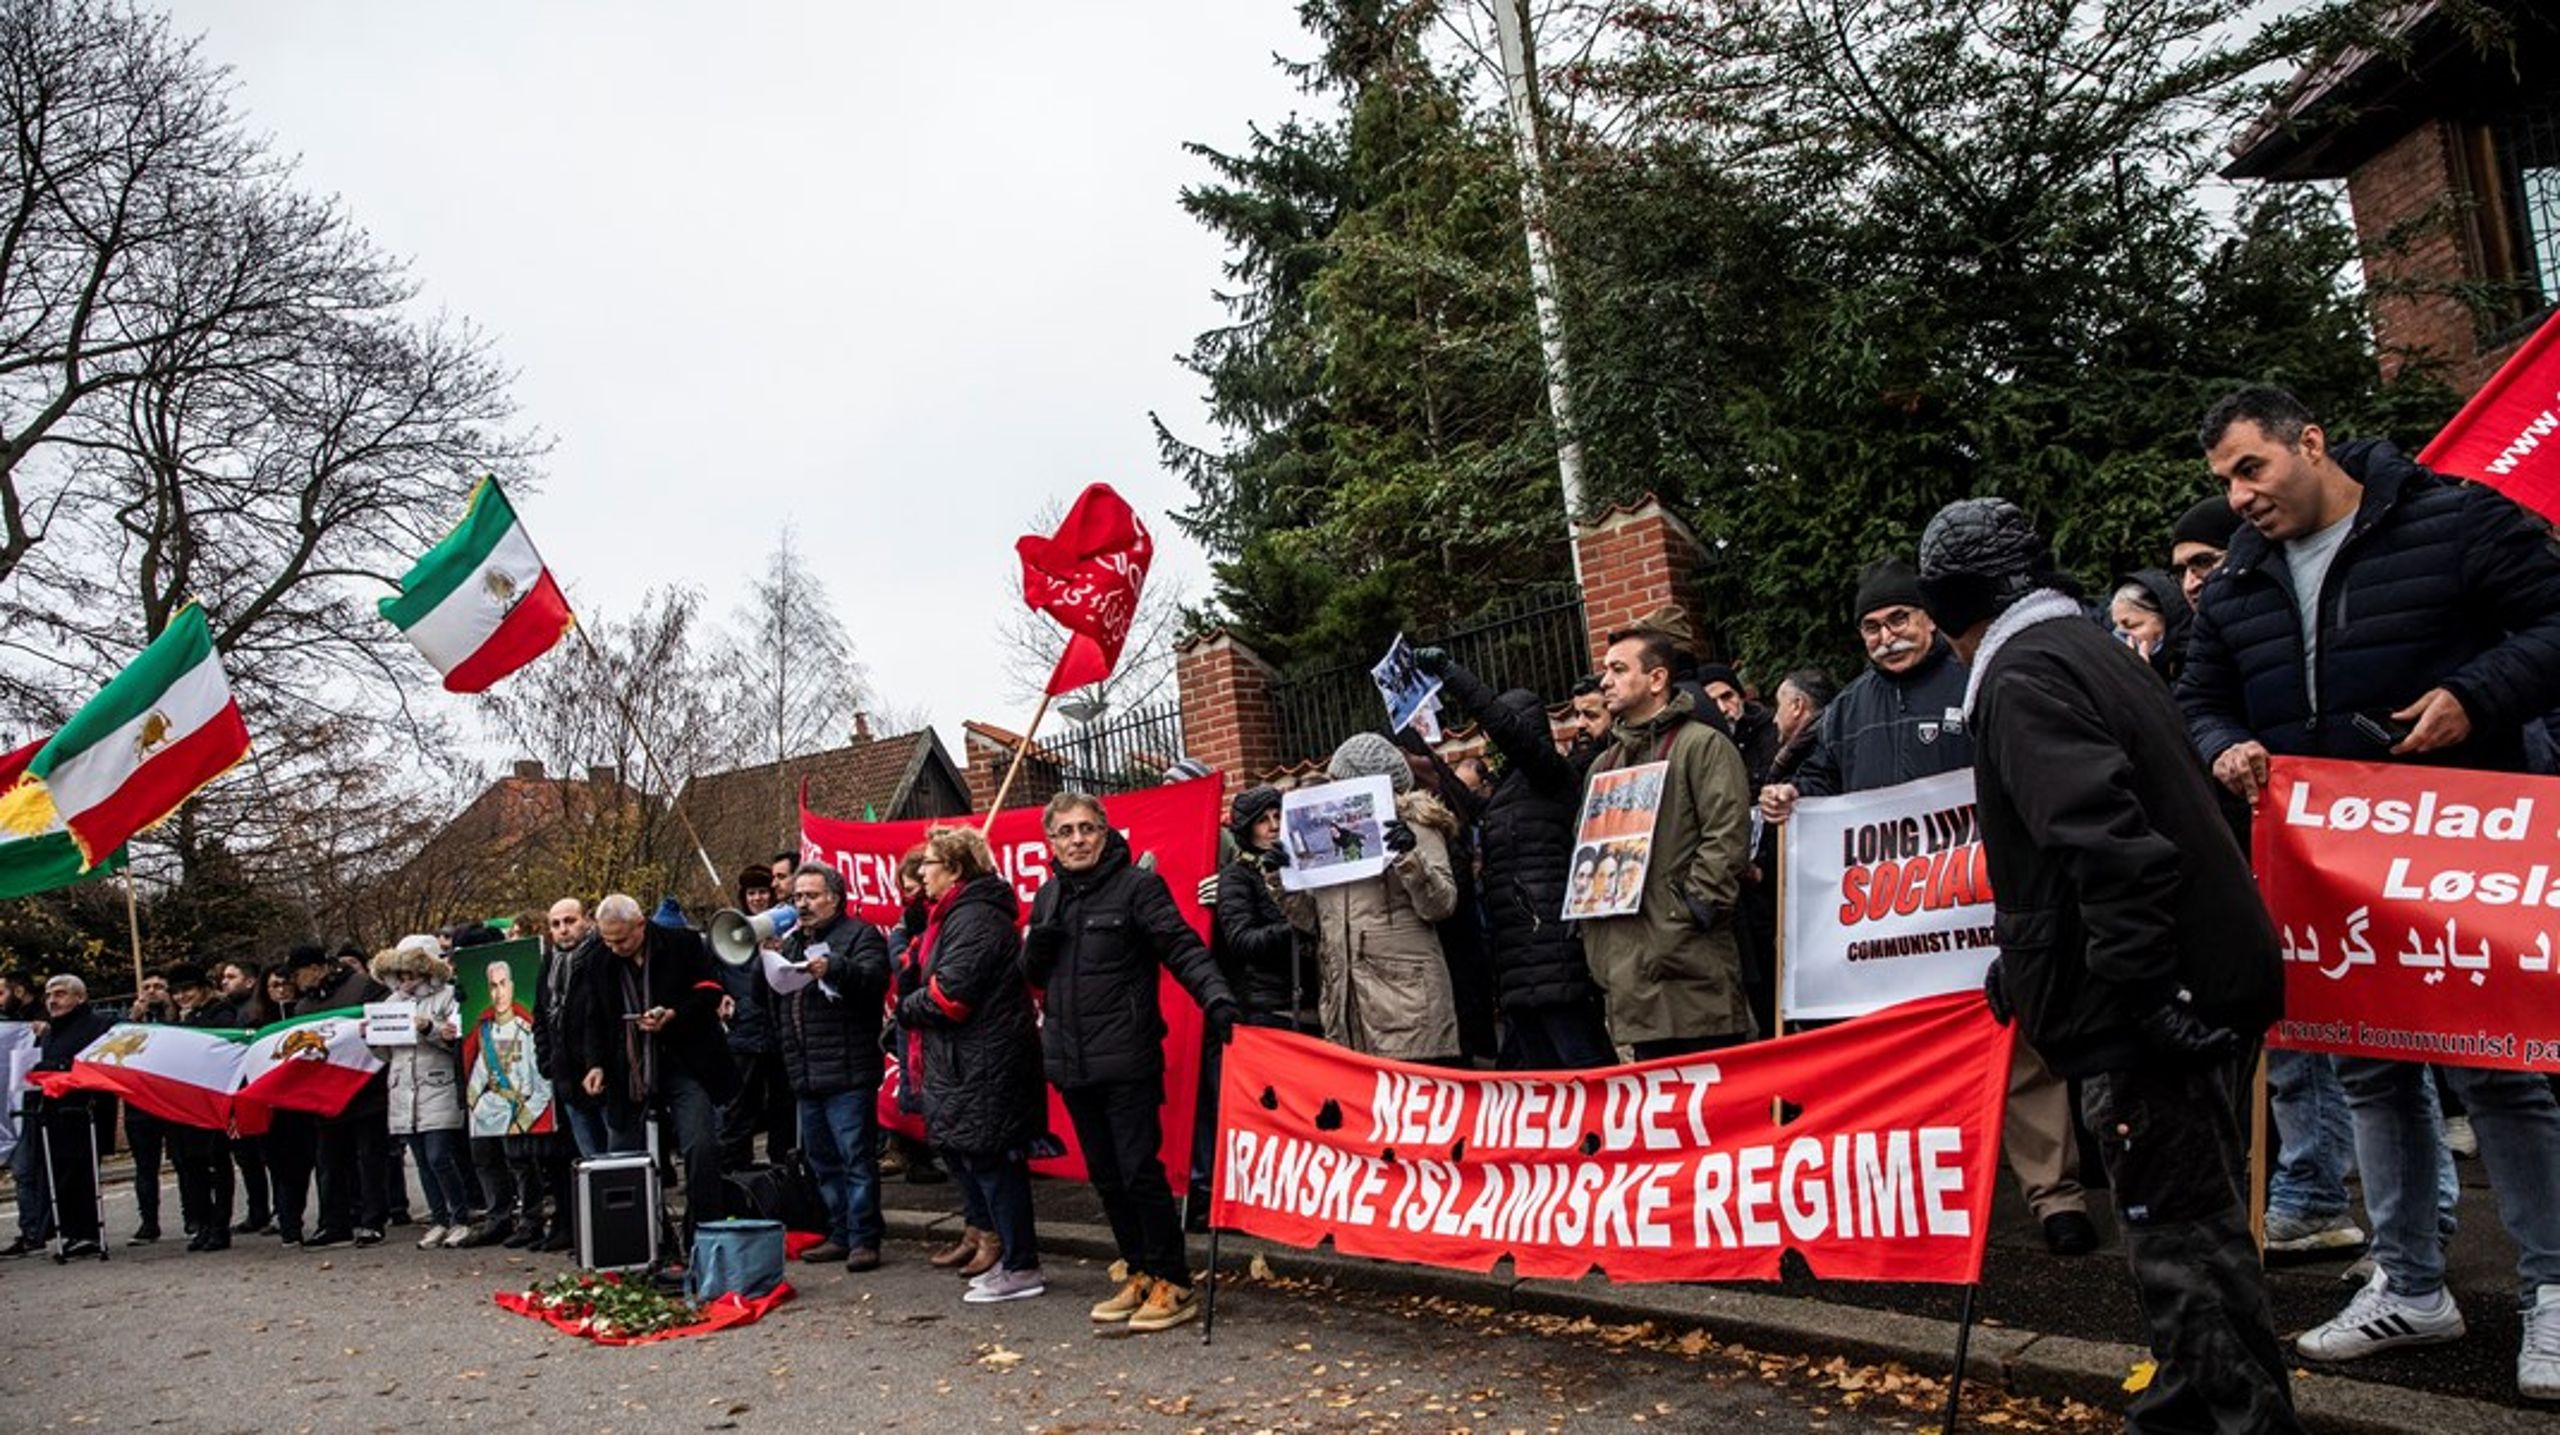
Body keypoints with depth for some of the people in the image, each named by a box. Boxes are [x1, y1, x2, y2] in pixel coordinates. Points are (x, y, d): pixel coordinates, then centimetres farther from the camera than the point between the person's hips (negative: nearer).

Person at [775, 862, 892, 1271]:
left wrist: (833, 969, -37)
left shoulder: (859, 935, -3)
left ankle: (864, 1239, -1)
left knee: (856, 1157, -7)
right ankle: (840, 1236, 23)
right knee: (822, 1160, 14)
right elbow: (771, 999, 28)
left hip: (848, 1072, -9)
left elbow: (874, 979, -23)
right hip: (806, 1075, 9)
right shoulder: (792, 942, 22)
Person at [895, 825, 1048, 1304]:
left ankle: (1021, 1269, 6)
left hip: (985, 1068, -11)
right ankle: (1009, 1253, 25)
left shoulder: (974, 918, -17)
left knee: (990, 1163, -3)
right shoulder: (959, 914, 17)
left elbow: (949, 994, -22)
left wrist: (906, 1011, -6)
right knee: (969, 1158, 15)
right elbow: (937, 979, 19)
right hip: (973, 1064, 11)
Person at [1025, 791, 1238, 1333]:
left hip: (1126, 1060, -7)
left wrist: (1215, 997, -33)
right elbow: (1034, 976, 18)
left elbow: (1182, 947, -15)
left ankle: (1173, 1283, 7)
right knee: (1105, 1177, 13)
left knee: (1140, 1170, -5)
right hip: (1071, 1063, 7)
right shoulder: (1048, 897, 13)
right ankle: (1141, 1274, 26)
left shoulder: (1137, 885, -6)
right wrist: (1038, 942, -5)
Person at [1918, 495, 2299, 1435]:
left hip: (2146, 1004, -10)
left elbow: (2108, 837, -27)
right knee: (2192, 1216, 19)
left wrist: (2139, 989, -23)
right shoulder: (2087, 649, 16)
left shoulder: (2022, 676, -14)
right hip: (2193, 980, 10)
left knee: (2178, 1232, -2)